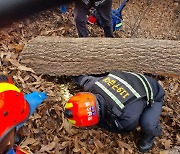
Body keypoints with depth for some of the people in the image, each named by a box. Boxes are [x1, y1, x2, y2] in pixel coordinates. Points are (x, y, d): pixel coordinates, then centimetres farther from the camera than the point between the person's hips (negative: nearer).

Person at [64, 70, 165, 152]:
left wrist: (99, 123, -14)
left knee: (147, 126, -30)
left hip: (154, 95, -6)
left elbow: (120, 130, -18)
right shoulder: (93, 85, -30)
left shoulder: (128, 117, -43)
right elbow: (81, 77, -4)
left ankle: (152, 132, 8)